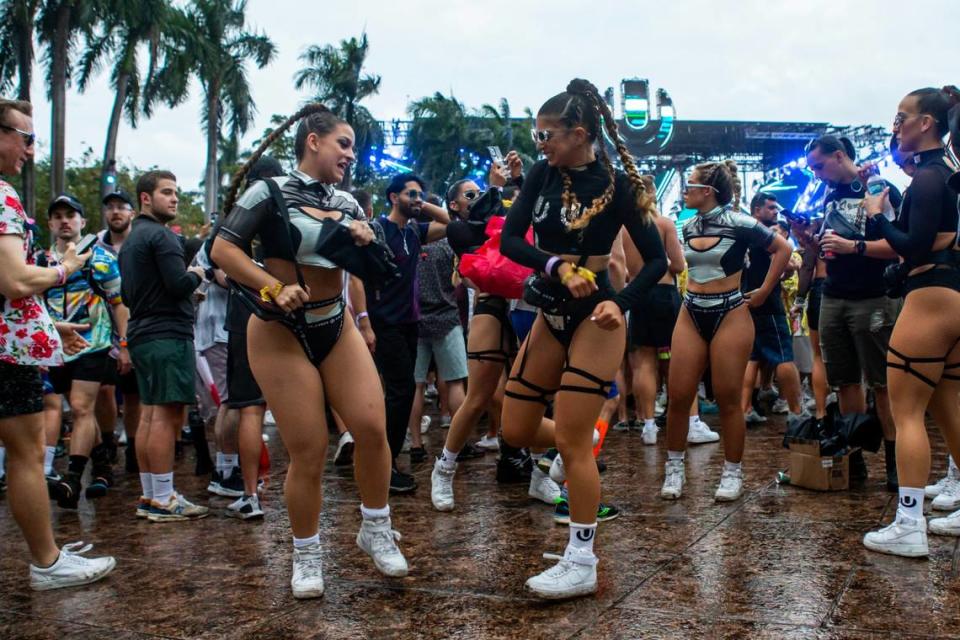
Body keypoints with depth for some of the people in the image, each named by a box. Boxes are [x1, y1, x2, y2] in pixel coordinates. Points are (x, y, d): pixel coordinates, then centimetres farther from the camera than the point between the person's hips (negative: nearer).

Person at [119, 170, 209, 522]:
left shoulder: (130, 239, 20)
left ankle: (149, 496, 15)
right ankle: (163, 499, -8)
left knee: (150, 414, 11)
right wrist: (197, 274, 0)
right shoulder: (161, 235, -11)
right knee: (167, 415, -9)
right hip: (168, 334, -10)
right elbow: (179, 284, -20)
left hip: (142, 334, 10)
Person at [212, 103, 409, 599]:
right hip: (283, 333, -5)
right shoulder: (270, 192, -7)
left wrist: (368, 245, -7)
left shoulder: (347, 204, 9)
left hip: (336, 325, 5)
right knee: (308, 453, -4)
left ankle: (376, 529, 15)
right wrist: (274, 288, -22)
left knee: (372, 427, -8)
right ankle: (306, 556, 16)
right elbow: (222, 250, -14)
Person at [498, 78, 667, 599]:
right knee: (516, 431, 9)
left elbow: (656, 259, -6)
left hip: (594, 319, -6)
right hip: (551, 315, 6)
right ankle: (586, 445, 39)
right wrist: (558, 266, -24)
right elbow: (509, 240, -7)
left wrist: (620, 304, -21)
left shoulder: (618, 184, -10)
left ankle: (582, 565, 6)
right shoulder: (543, 175, 3)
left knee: (571, 442, -7)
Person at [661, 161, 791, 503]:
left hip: (730, 315, -5)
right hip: (691, 314, 5)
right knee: (678, 396, 0)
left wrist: (763, 292, -1)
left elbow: (783, 249, -2)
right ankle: (674, 467, 13)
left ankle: (732, 473, 13)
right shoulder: (689, 226, 9)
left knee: (728, 398, -1)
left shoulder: (739, 223, -9)